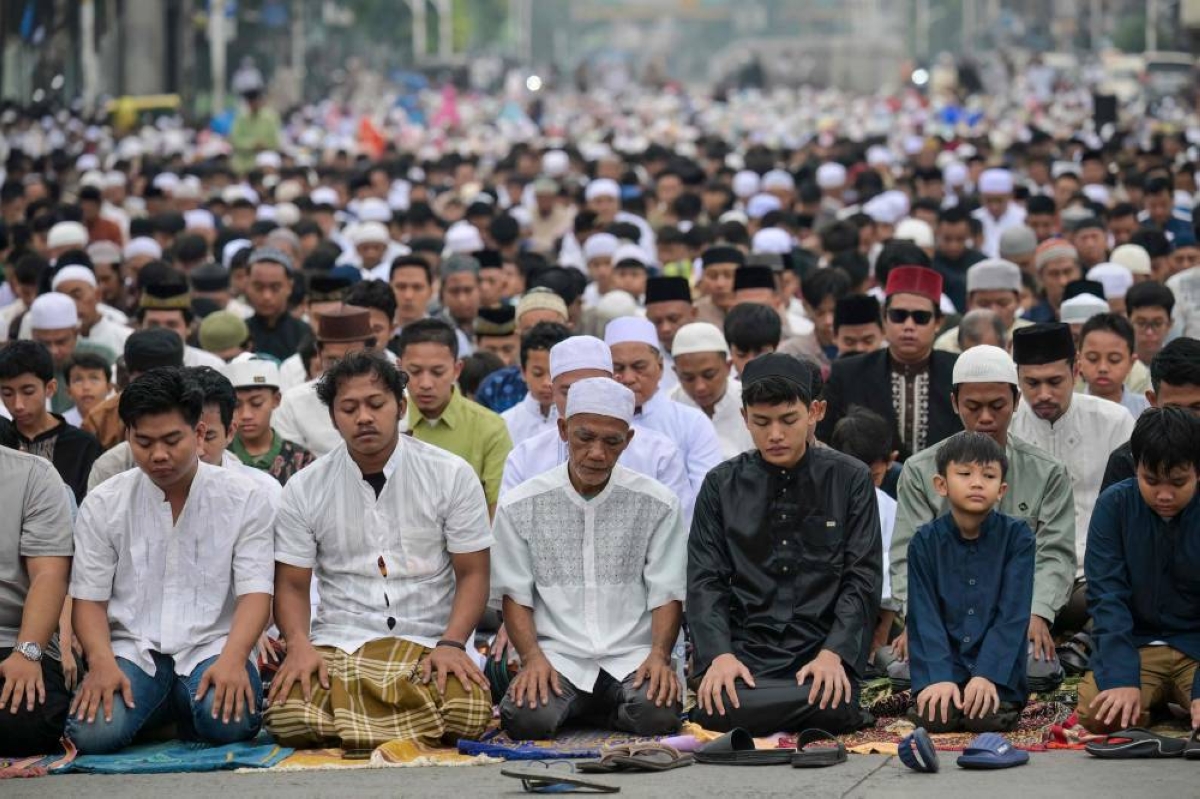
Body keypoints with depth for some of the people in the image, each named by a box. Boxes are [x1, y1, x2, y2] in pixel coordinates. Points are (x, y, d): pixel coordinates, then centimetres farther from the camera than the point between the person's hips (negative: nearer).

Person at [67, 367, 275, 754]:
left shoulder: (245, 499, 2)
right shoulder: (103, 504, 5)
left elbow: (255, 593, -4)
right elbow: (89, 598, 4)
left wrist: (232, 660, -24)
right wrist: (101, 661, -17)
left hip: (211, 647, -1)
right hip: (131, 650, 1)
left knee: (228, 721, -34)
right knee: (93, 732, -29)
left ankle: (186, 707, 6)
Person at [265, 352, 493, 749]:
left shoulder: (453, 475, 2)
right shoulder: (303, 489, 6)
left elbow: (473, 574, 2)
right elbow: (292, 585, 7)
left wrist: (451, 644, -15)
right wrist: (300, 645, -14)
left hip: (428, 642, 0)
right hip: (337, 644, 0)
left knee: (467, 711, -33)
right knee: (289, 718, -32)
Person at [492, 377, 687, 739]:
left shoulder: (657, 504, 6)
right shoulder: (520, 507, 6)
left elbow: (667, 593, 5)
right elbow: (514, 595, 5)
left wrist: (659, 655, -13)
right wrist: (533, 657, -12)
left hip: (632, 655, 1)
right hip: (557, 656, 0)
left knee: (659, 715, -31)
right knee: (528, 718, -31)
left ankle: (606, 710, 5)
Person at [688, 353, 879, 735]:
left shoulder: (850, 479, 6)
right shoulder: (721, 485, 9)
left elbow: (862, 579, 0)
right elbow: (704, 580, 3)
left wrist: (833, 654, -16)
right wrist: (719, 655, -15)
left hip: (822, 653, -1)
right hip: (744, 651, 1)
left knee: (831, 710, -32)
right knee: (717, 711, -30)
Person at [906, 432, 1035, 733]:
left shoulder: (1017, 537, -3)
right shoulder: (926, 541, 1)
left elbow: (1013, 615, -9)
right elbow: (924, 617, -6)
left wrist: (987, 675, -20)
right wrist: (938, 678, -20)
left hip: (997, 670, -1)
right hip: (944, 665, 1)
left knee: (986, 718, -26)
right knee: (933, 717, -23)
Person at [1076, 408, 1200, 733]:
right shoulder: (1114, 506, -8)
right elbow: (1107, 597, -11)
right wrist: (1121, 678, -24)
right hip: (1133, 643, 1)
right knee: (1098, 714, -28)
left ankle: (1173, 695, 5)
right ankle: (1154, 695, 6)